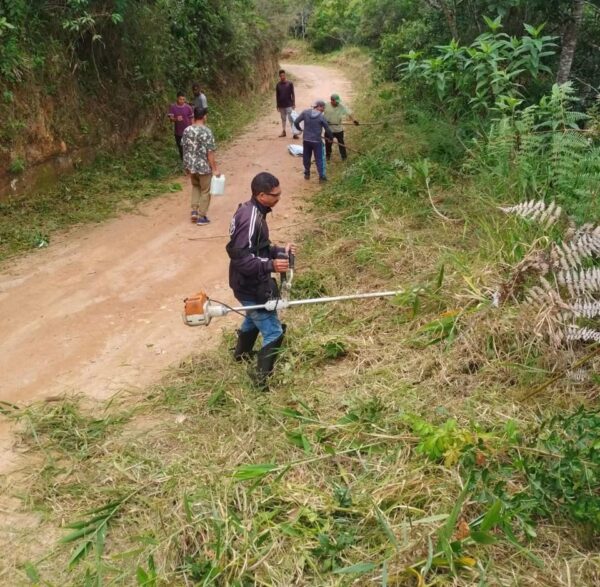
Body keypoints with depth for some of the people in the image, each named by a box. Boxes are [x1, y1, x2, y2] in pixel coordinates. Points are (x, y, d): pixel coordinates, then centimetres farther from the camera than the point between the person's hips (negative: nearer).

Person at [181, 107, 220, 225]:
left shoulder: (187, 130, 0)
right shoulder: (206, 132, -17)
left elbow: (184, 149, 8)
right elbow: (210, 153, -18)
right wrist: (215, 168, -10)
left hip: (190, 165, 6)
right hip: (204, 166, -6)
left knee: (195, 186, 27)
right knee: (205, 191, 9)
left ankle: (194, 211, 20)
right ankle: (201, 217, 13)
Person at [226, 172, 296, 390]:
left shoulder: (252, 211, 4)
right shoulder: (250, 218, -27)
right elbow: (240, 257, -30)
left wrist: (279, 251, 5)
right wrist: (271, 265, -36)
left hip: (251, 283, 11)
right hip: (251, 286, -11)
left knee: (254, 317, 34)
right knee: (274, 332, -4)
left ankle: (242, 353, 57)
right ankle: (261, 377, 7)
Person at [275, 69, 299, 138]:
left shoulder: (289, 83, -6)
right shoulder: (278, 84, 2)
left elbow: (293, 94, -4)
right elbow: (277, 95, 7)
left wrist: (293, 104, -7)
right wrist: (277, 105, 6)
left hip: (289, 105, -3)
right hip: (281, 105, 3)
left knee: (291, 119, -6)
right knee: (283, 119, 14)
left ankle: (294, 133, -8)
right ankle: (283, 131, 25)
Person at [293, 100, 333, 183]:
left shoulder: (305, 112, -6)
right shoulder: (321, 117, -12)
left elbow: (296, 122, -3)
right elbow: (327, 129, -6)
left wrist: (299, 129, 17)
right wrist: (331, 138, 12)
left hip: (306, 140, 3)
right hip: (317, 141, -3)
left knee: (306, 158, 19)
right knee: (319, 159, 8)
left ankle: (307, 173, 31)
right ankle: (322, 176, 10)